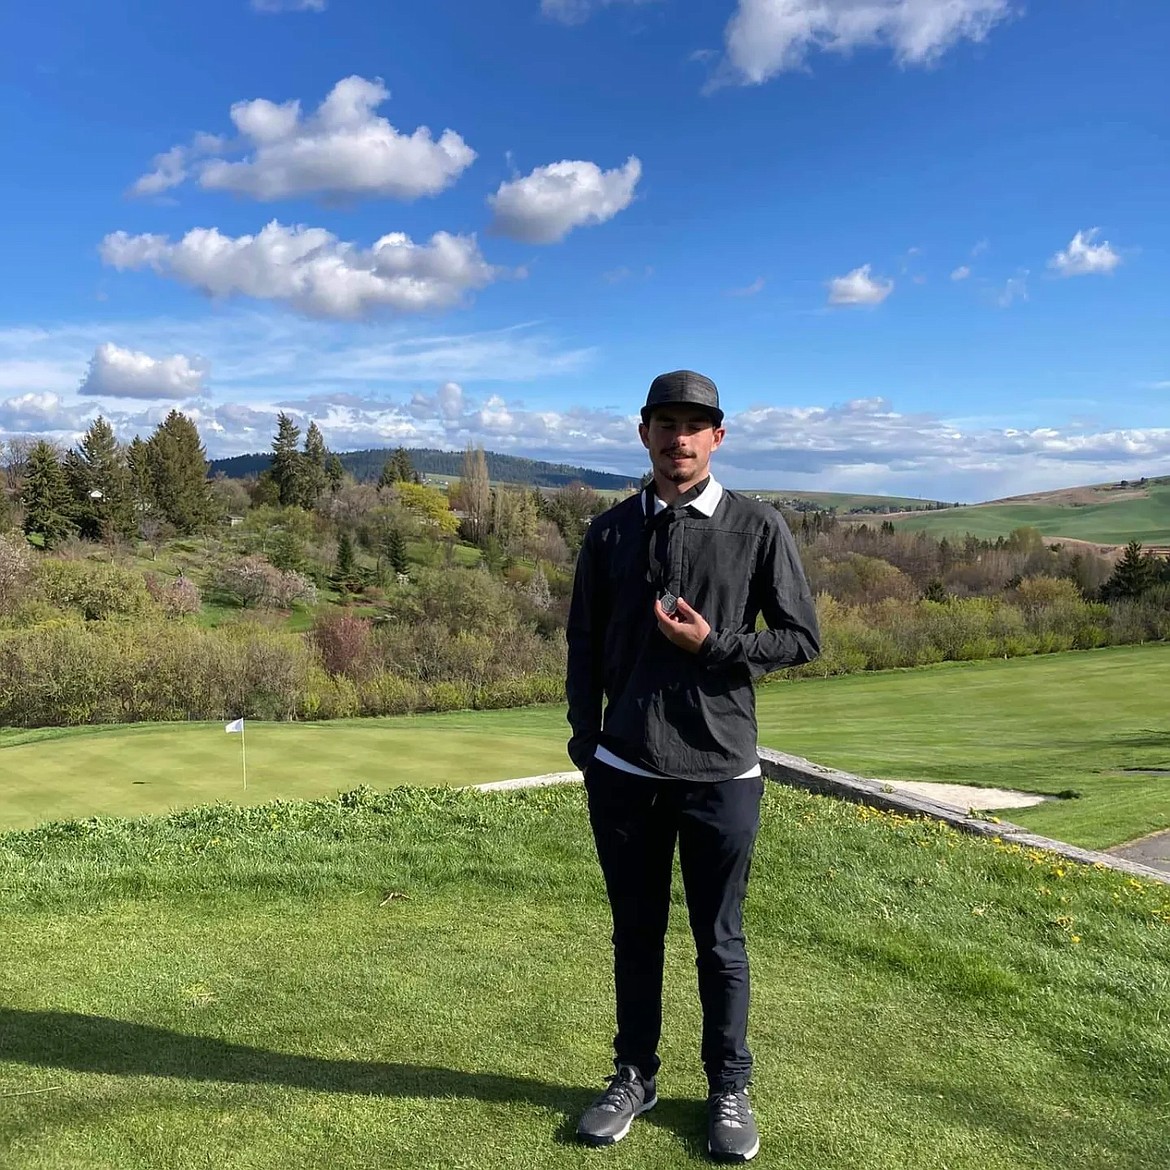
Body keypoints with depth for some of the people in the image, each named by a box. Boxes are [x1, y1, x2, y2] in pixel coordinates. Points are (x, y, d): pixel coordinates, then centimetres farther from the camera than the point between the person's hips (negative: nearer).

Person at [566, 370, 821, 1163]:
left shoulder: (759, 528, -2)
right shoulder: (610, 531, 5)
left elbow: (802, 638, 0)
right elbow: (584, 646, 9)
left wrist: (712, 644, -14)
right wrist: (586, 744, 5)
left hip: (721, 773, -2)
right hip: (624, 773, 2)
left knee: (720, 942, 11)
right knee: (636, 933, 16)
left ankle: (730, 1089, 31)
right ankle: (635, 1076, 35)